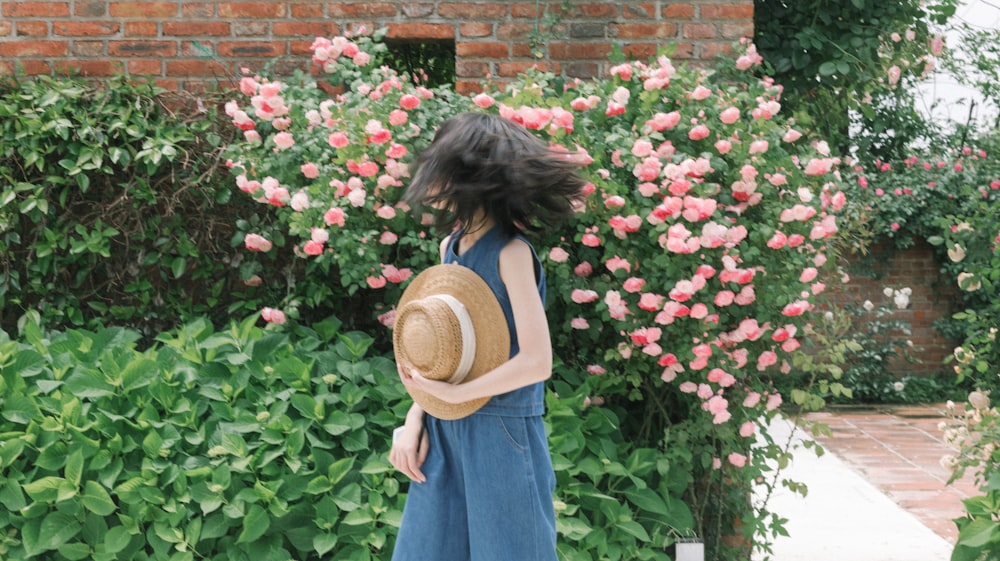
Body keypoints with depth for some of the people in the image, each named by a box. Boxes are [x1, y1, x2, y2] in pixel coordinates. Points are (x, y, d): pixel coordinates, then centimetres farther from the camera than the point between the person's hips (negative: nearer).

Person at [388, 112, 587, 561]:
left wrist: (452, 394, -16)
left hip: (501, 438, -7)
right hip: (444, 434, 7)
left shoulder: (510, 253, -15)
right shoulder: (450, 247, 6)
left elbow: (536, 363, -21)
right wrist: (415, 418, 2)